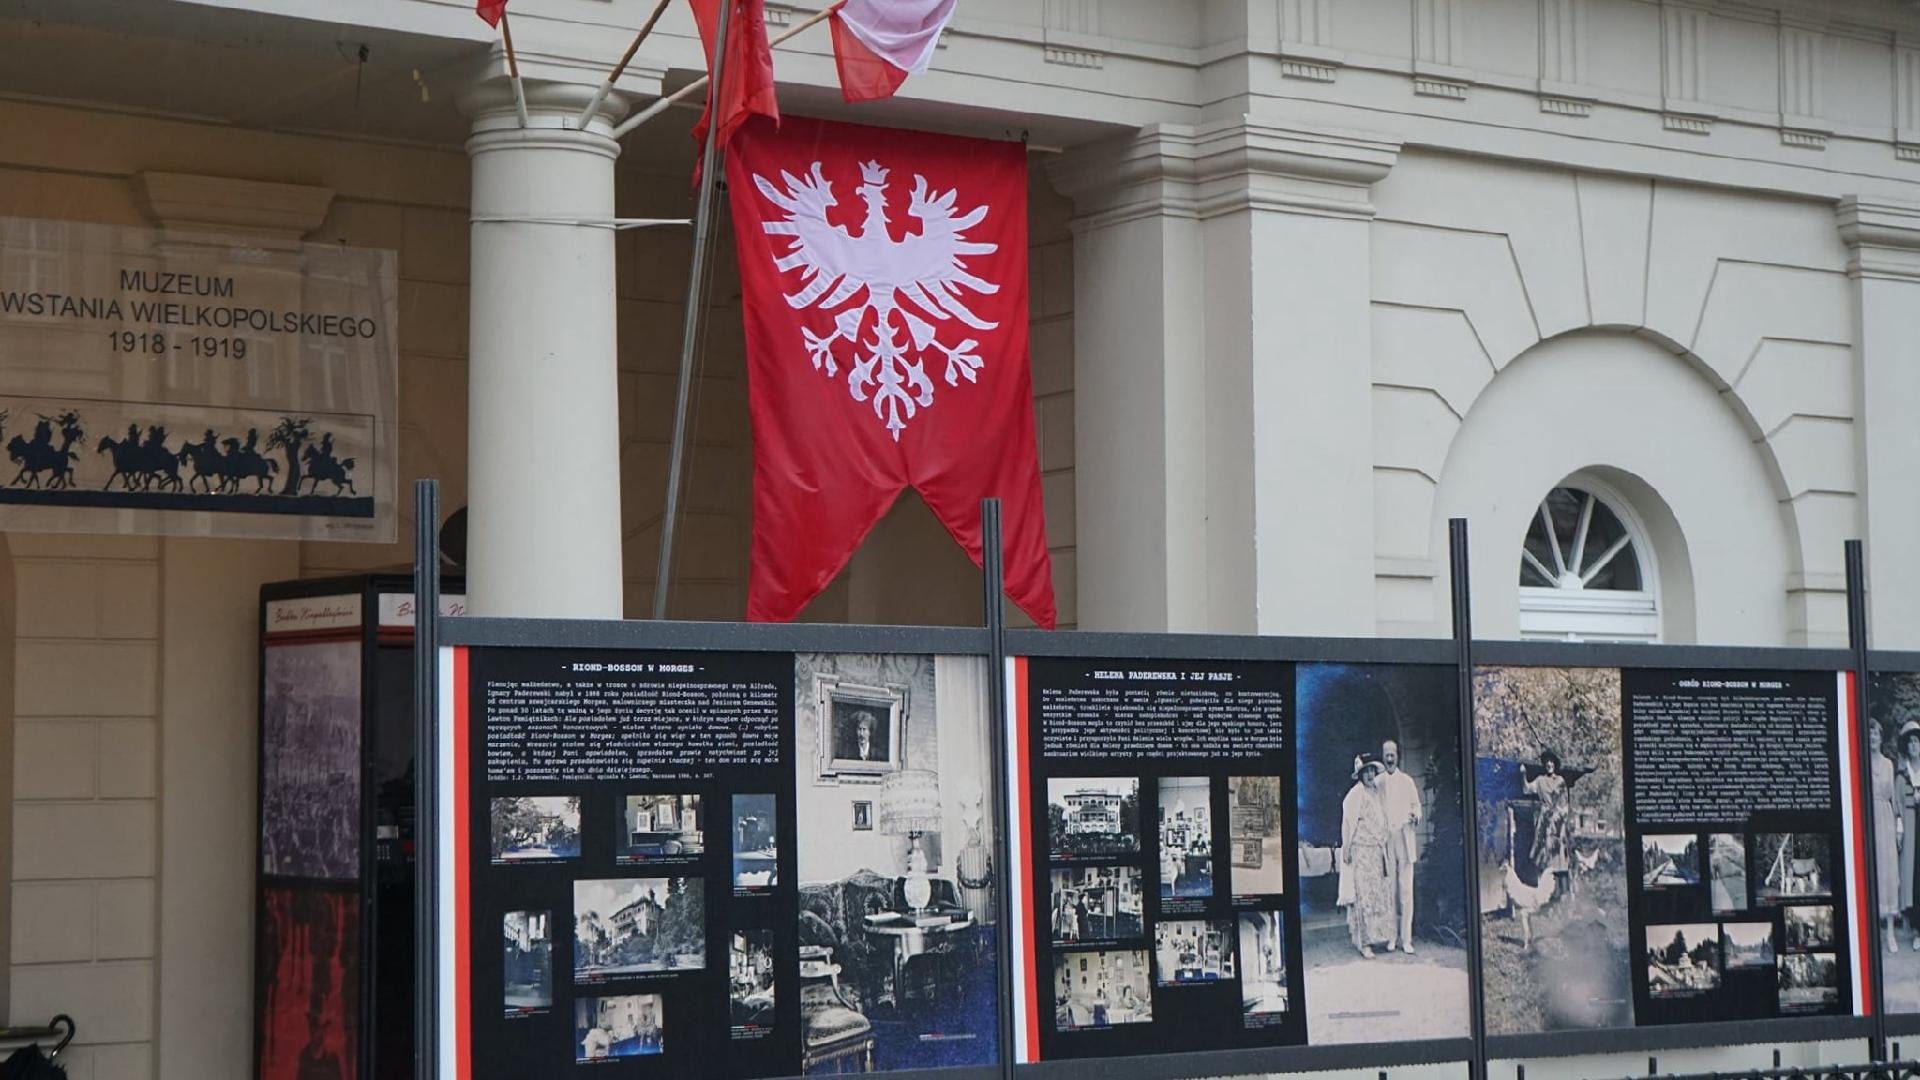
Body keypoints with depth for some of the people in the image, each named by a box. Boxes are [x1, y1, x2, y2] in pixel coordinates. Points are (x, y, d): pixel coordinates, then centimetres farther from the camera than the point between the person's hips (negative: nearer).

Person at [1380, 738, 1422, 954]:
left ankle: (1406, 938, -4)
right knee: (1389, 888, -1)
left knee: (1406, 889, -4)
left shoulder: (1407, 781, 10)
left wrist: (1415, 817, -9)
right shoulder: (1378, 782, 8)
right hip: (1385, 838, 0)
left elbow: (1416, 805, 12)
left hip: (1405, 837, 0)